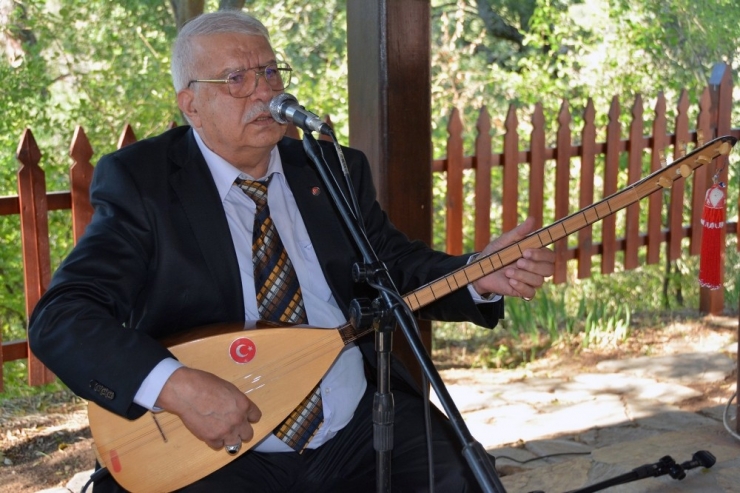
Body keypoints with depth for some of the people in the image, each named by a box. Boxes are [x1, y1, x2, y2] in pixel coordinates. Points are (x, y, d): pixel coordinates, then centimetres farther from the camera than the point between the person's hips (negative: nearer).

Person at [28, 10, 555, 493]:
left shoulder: (336, 171, 9)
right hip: (212, 448, -3)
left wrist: (479, 277, -8)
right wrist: (176, 386, -29)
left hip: (360, 429, 4)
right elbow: (60, 317, -13)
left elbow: (395, 264, 14)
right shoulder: (141, 181, -5)